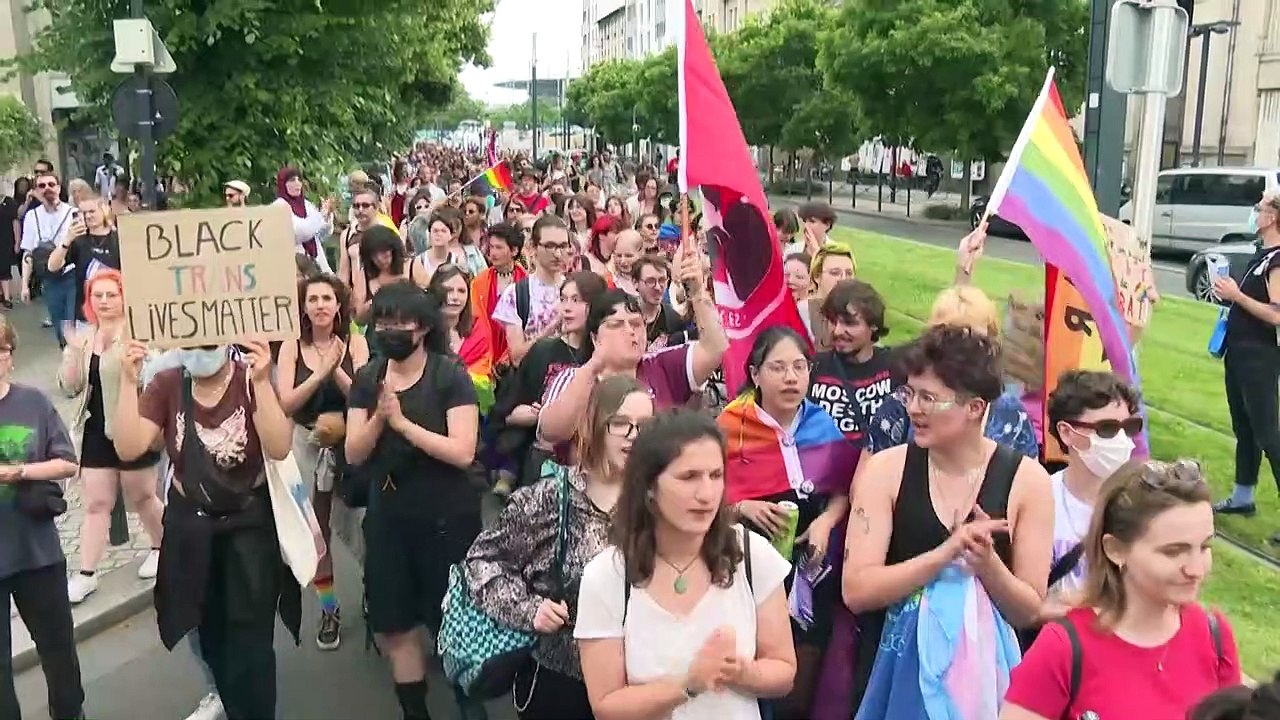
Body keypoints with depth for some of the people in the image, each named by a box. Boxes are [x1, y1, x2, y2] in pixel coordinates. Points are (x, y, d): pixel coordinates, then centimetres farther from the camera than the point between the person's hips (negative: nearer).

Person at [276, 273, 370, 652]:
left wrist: (336, 370, -24)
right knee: (315, 531, 5)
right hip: (307, 445, 1)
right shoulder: (292, 348, -2)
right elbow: (286, 403, -10)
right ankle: (329, 611, 19)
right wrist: (320, 374, -20)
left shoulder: (355, 343, -4)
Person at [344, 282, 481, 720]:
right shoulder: (367, 379, 2)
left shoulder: (450, 375, -13)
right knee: (391, 625, 13)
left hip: (447, 517, -5)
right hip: (386, 516, 5)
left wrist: (402, 422, -21)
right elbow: (354, 455, -2)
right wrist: (378, 419, -20)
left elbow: (463, 452, -22)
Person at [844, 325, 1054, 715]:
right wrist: (947, 553, -23)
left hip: (982, 667, 0)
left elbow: (1028, 611, -5)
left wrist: (986, 562, -23)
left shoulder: (1026, 479, -8)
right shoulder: (886, 469, -9)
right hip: (895, 664, 0)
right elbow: (857, 590, -15)